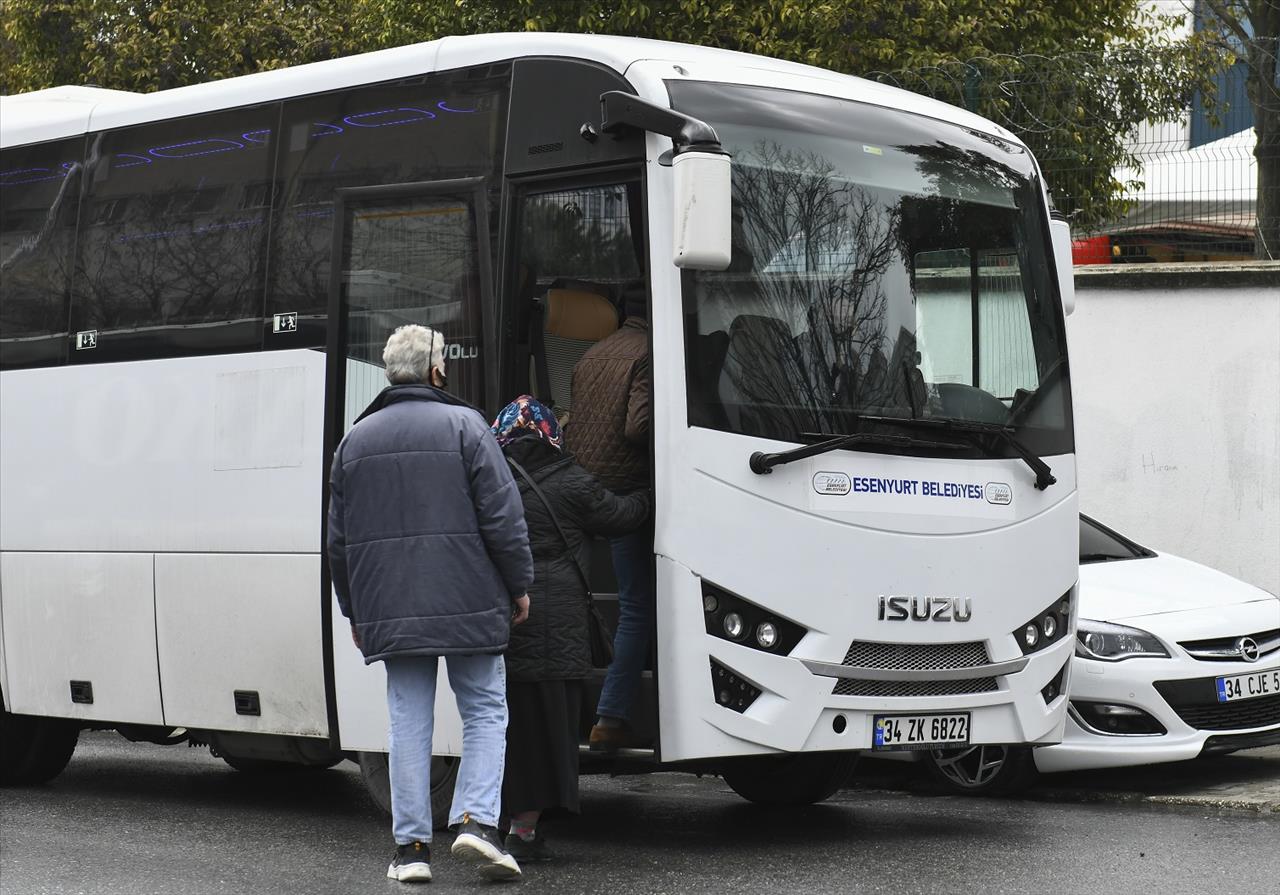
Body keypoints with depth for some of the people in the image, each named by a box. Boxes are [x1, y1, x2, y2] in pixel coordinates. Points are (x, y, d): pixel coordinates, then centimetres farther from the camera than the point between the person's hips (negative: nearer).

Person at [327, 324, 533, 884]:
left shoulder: (355, 440, 12)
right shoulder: (463, 425, -4)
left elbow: (338, 539, 15)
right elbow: (502, 516, -8)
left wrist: (355, 613, 22)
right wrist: (520, 586, 3)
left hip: (391, 612, 4)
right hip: (468, 607, -4)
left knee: (408, 723, 7)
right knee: (485, 713, 7)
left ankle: (411, 846, 5)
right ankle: (476, 820, -9)